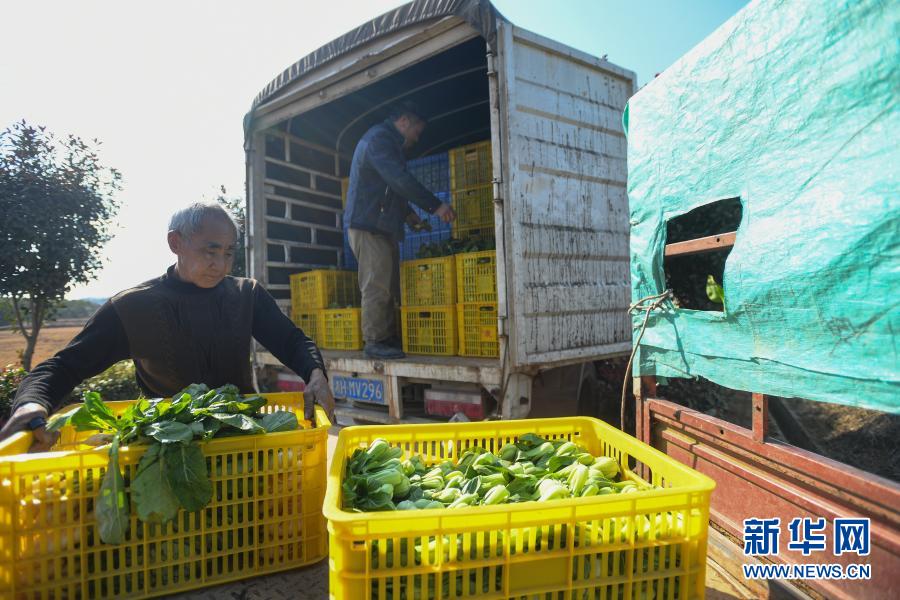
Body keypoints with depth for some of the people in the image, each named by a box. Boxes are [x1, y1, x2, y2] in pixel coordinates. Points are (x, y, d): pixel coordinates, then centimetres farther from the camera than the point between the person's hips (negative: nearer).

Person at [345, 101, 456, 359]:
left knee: (390, 286, 7)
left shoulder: (387, 141, 25)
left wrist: (407, 212, 19)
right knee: (377, 286, -11)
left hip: (383, 226, 10)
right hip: (368, 225, -10)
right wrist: (435, 205, -20)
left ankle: (389, 339, 10)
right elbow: (400, 180, -21)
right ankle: (374, 342, -6)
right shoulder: (379, 138, -9)